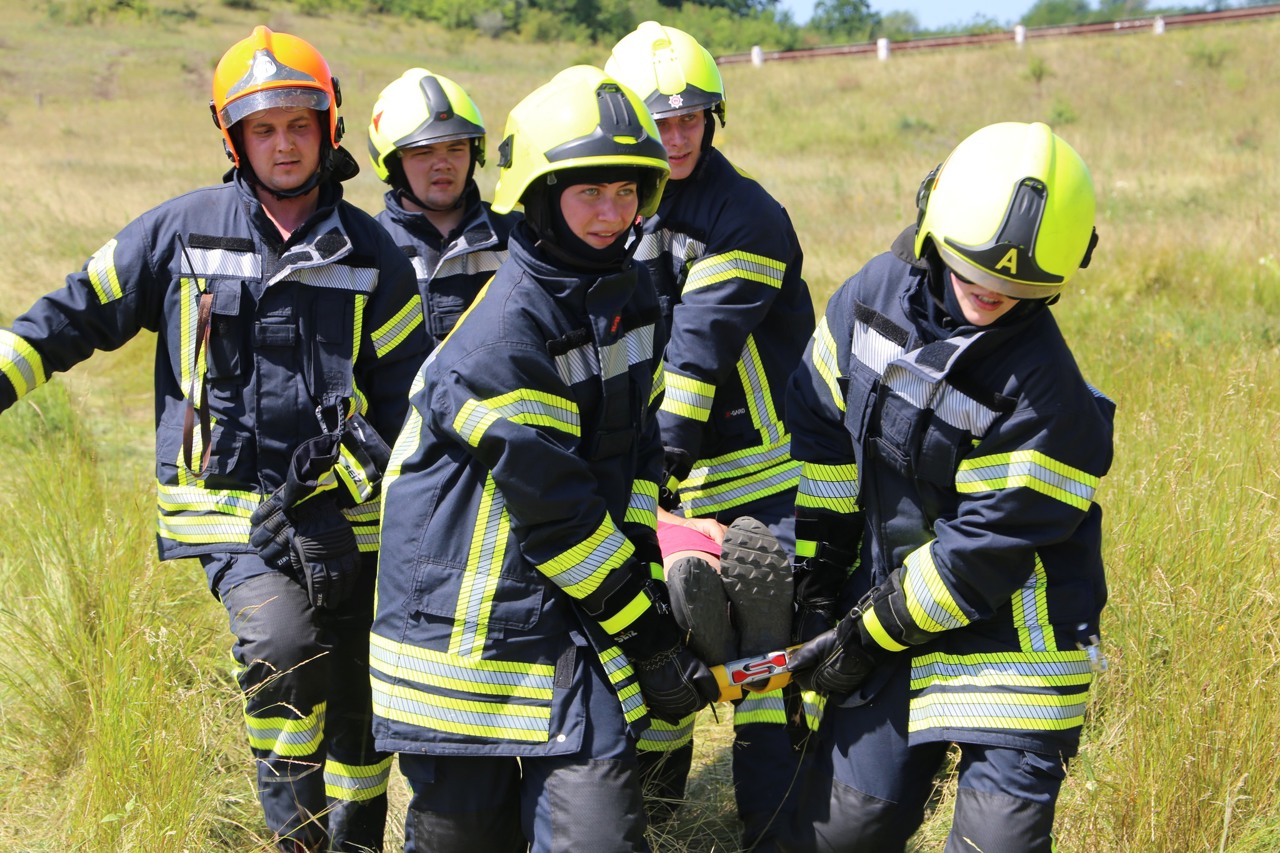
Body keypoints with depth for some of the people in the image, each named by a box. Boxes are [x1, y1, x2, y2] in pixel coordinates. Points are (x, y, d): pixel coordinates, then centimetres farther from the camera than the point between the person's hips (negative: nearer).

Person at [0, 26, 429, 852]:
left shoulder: (371, 252, 4)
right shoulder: (183, 229, 0)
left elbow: (402, 393, 6)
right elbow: (78, 314, 7)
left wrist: (342, 478, -5)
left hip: (342, 510, 3)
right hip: (231, 507, -2)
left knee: (354, 699, 12)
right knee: (282, 647, -28)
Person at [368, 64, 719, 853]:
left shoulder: (631, 296, 6)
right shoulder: (505, 335, -20)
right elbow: (555, 511, -18)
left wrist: (647, 581, 2)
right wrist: (648, 635, -12)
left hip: (574, 623, 6)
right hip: (469, 630, -6)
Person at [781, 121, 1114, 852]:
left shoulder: (1042, 387, -22)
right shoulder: (878, 292, -5)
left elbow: (985, 548, -19)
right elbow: (822, 420, 9)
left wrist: (865, 635, -13)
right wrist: (819, 558, 10)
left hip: (1011, 637, -4)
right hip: (888, 590, 5)